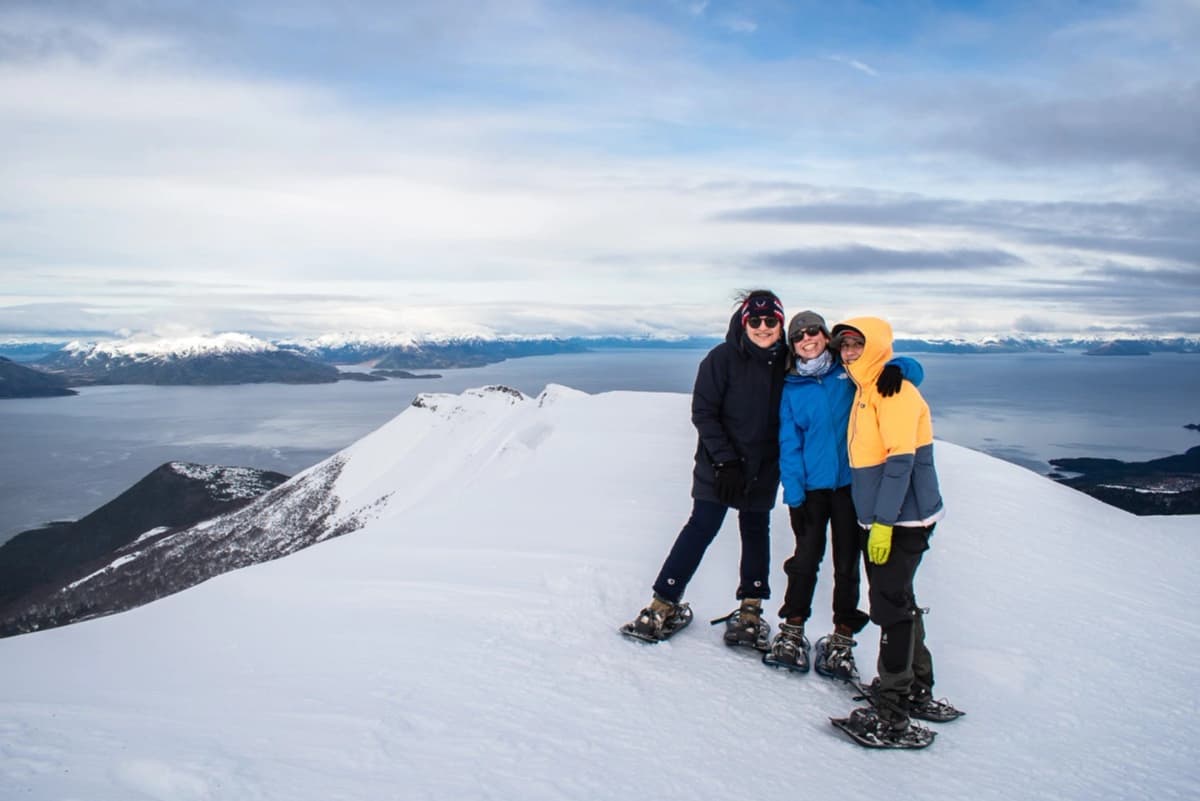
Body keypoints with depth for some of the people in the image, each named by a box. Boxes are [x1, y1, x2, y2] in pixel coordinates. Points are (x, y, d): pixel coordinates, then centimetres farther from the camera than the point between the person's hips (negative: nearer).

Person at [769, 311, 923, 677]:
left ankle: (842, 639, 19)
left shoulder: (852, 371, 2)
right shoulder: (792, 388, 5)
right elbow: (789, 445, 3)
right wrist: (794, 494, -5)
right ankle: (792, 632, 18)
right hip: (811, 486, 1)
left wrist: (896, 368, -19)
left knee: (847, 564, 7)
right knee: (806, 559, 3)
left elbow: (913, 369, 5)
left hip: (852, 483, 0)